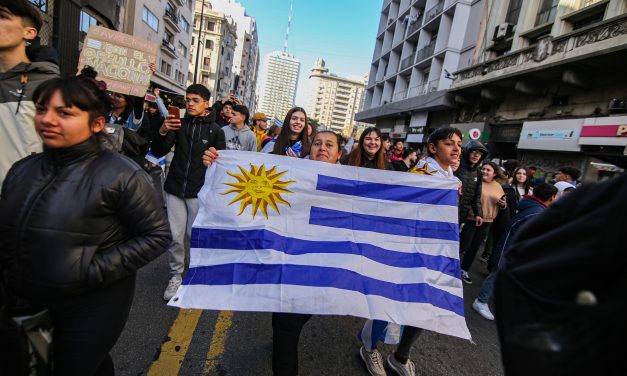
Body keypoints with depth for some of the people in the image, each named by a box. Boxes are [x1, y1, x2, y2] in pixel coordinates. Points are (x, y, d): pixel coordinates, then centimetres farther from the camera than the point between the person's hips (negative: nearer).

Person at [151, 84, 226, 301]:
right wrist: (162, 132, -19)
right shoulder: (179, 124, 6)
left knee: (194, 235, 6)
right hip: (174, 188, 2)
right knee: (175, 236, 4)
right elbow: (158, 153, -1)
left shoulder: (215, 130, 0)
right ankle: (175, 275, 21)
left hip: (199, 192, -2)